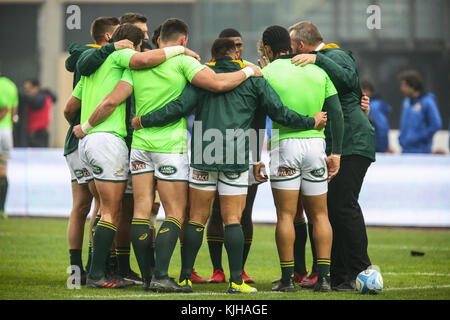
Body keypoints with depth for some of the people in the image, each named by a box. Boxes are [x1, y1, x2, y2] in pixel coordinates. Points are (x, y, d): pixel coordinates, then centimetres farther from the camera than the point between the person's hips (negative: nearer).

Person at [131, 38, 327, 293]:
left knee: (197, 219, 6)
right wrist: (312, 122, 17)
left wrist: (144, 121, 5)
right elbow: (279, 112, 4)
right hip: (236, 159, -1)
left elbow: (180, 107, -3)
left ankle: (185, 277, 7)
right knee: (233, 220, 0)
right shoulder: (253, 79, 6)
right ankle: (236, 280, -4)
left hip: (203, 156, 1)